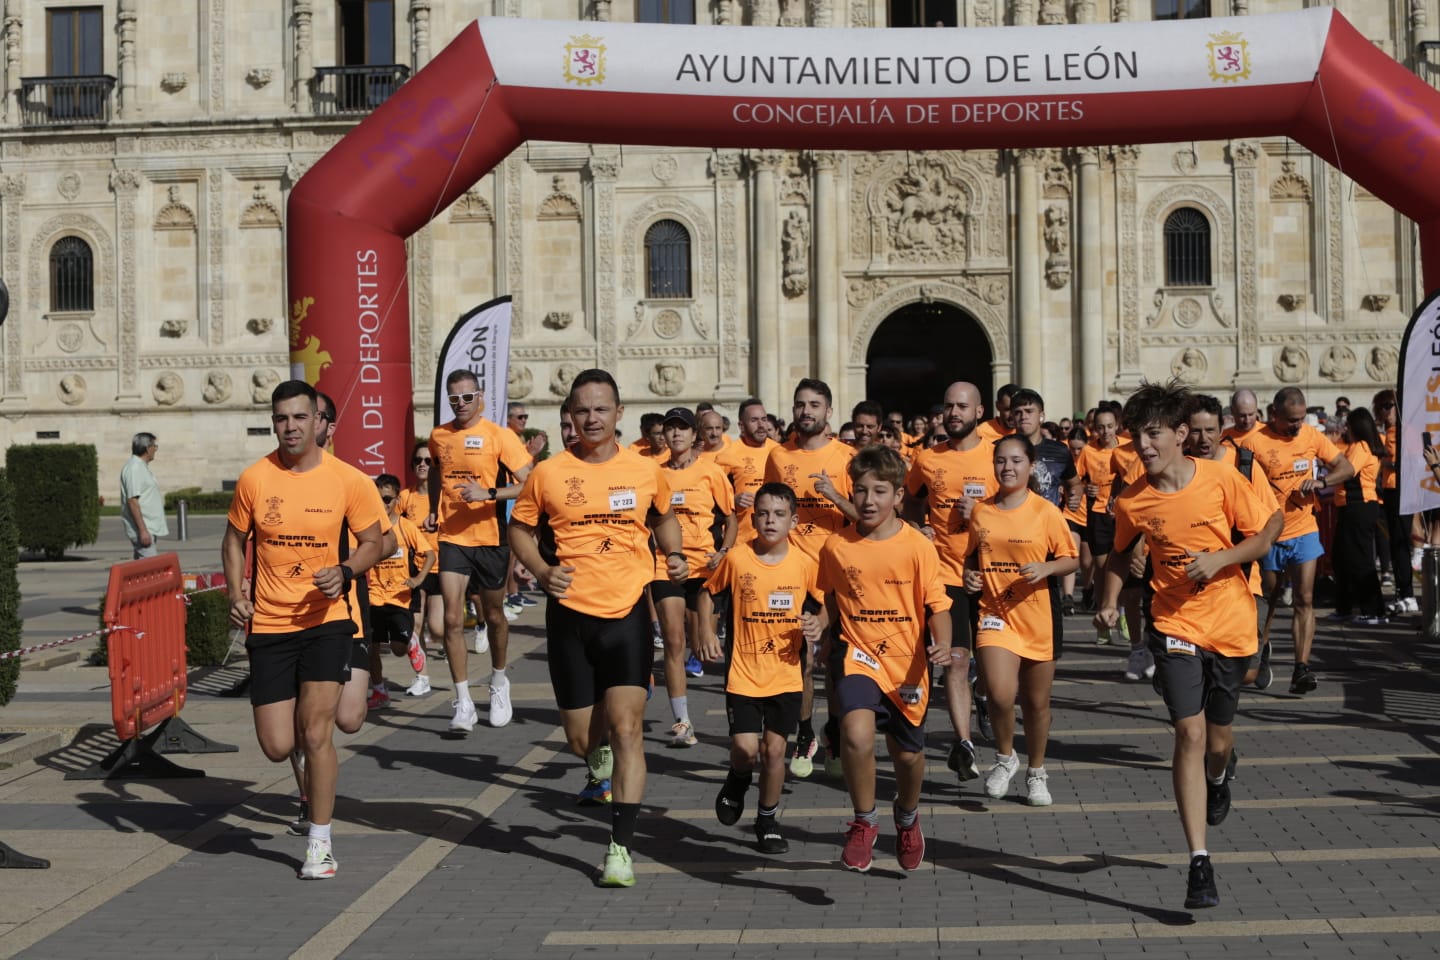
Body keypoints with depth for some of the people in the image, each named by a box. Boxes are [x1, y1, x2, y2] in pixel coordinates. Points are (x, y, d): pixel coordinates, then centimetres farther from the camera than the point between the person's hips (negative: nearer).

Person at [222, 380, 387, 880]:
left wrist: (345, 572, -15)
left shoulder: (348, 480, -6)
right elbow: (234, 539, 12)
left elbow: (372, 541, 5)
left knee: (316, 730, -11)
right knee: (277, 747, 0)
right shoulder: (254, 479, -2)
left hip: (326, 617, -2)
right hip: (268, 623, 2)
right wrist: (236, 593, -4)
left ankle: (320, 843, 5)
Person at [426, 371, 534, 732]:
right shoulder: (438, 436, 5)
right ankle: (463, 703, -6)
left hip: (491, 538, -2)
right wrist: (434, 509, 14)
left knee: (494, 615, 13)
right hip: (452, 538, 2)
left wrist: (488, 493, -26)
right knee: (453, 618, -9)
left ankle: (498, 683, 38)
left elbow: (526, 484, -13)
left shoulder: (499, 436, -8)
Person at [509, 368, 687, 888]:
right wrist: (542, 571, -6)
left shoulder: (645, 470, 2)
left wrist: (674, 555, 4)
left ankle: (621, 846, -5)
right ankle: (599, 751, 48)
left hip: (627, 612, -1)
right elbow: (519, 528, 11)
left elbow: (665, 516, 22)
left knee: (627, 728, -11)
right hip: (570, 615, 1)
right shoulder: (548, 473, -2)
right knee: (580, 738, 9)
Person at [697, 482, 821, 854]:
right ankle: (738, 780, 27)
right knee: (745, 747, -10)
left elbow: (823, 606, 11)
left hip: (786, 674, 1)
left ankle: (768, 820, 24)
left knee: (774, 748, 5)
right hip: (743, 673, -1)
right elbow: (708, 594, 8)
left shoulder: (804, 564, -3)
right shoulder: (736, 558, -7)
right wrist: (706, 632, -6)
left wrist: (817, 625, -10)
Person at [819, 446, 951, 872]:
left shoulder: (918, 546, -10)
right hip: (857, 656, 0)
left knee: (908, 754, 15)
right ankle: (864, 821, -3)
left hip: (906, 663, 1)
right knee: (857, 734, -27)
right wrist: (819, 629, 7)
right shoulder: (836, 546, -4)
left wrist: (942, 644, -24)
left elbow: (937, 603, -9)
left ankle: (907, 818, 48)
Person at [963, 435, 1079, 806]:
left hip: (1038, 618, -1)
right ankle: (1005, 757, 10)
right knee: (1000, 694, -18)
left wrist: (1047, 569, -20)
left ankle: (1036, 772, 31)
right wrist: (969, 574, -3)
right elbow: (971, 555, 17)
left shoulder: (1046, 511, -6)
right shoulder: (980, 511, 3)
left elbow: (1072, 560, -1)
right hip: (995, 613, 1)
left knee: (1037, 701, 10)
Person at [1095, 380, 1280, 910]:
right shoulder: (1132, 502, -6)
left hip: (1230, 626, 0)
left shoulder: (1221, 479, -10)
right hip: (1175, 627, 0)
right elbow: (1120, 554, 13)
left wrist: (1220, 559, -17)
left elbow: (1266, 532, -2)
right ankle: (1200, 864, -10)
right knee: (1190, 733, -13)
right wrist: (1109, 602, -3)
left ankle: (1219, 775, 54)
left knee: (1217, 736, 12)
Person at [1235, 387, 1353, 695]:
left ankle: (1302, 668, -10)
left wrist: (1321, 481, -13)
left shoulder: (1312, 436, 0)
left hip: (1304, 532, 2)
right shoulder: (1253, 441, -13)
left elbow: (1346, 468, 6)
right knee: (1266, 601, 11)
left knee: (1304, 600, -7)